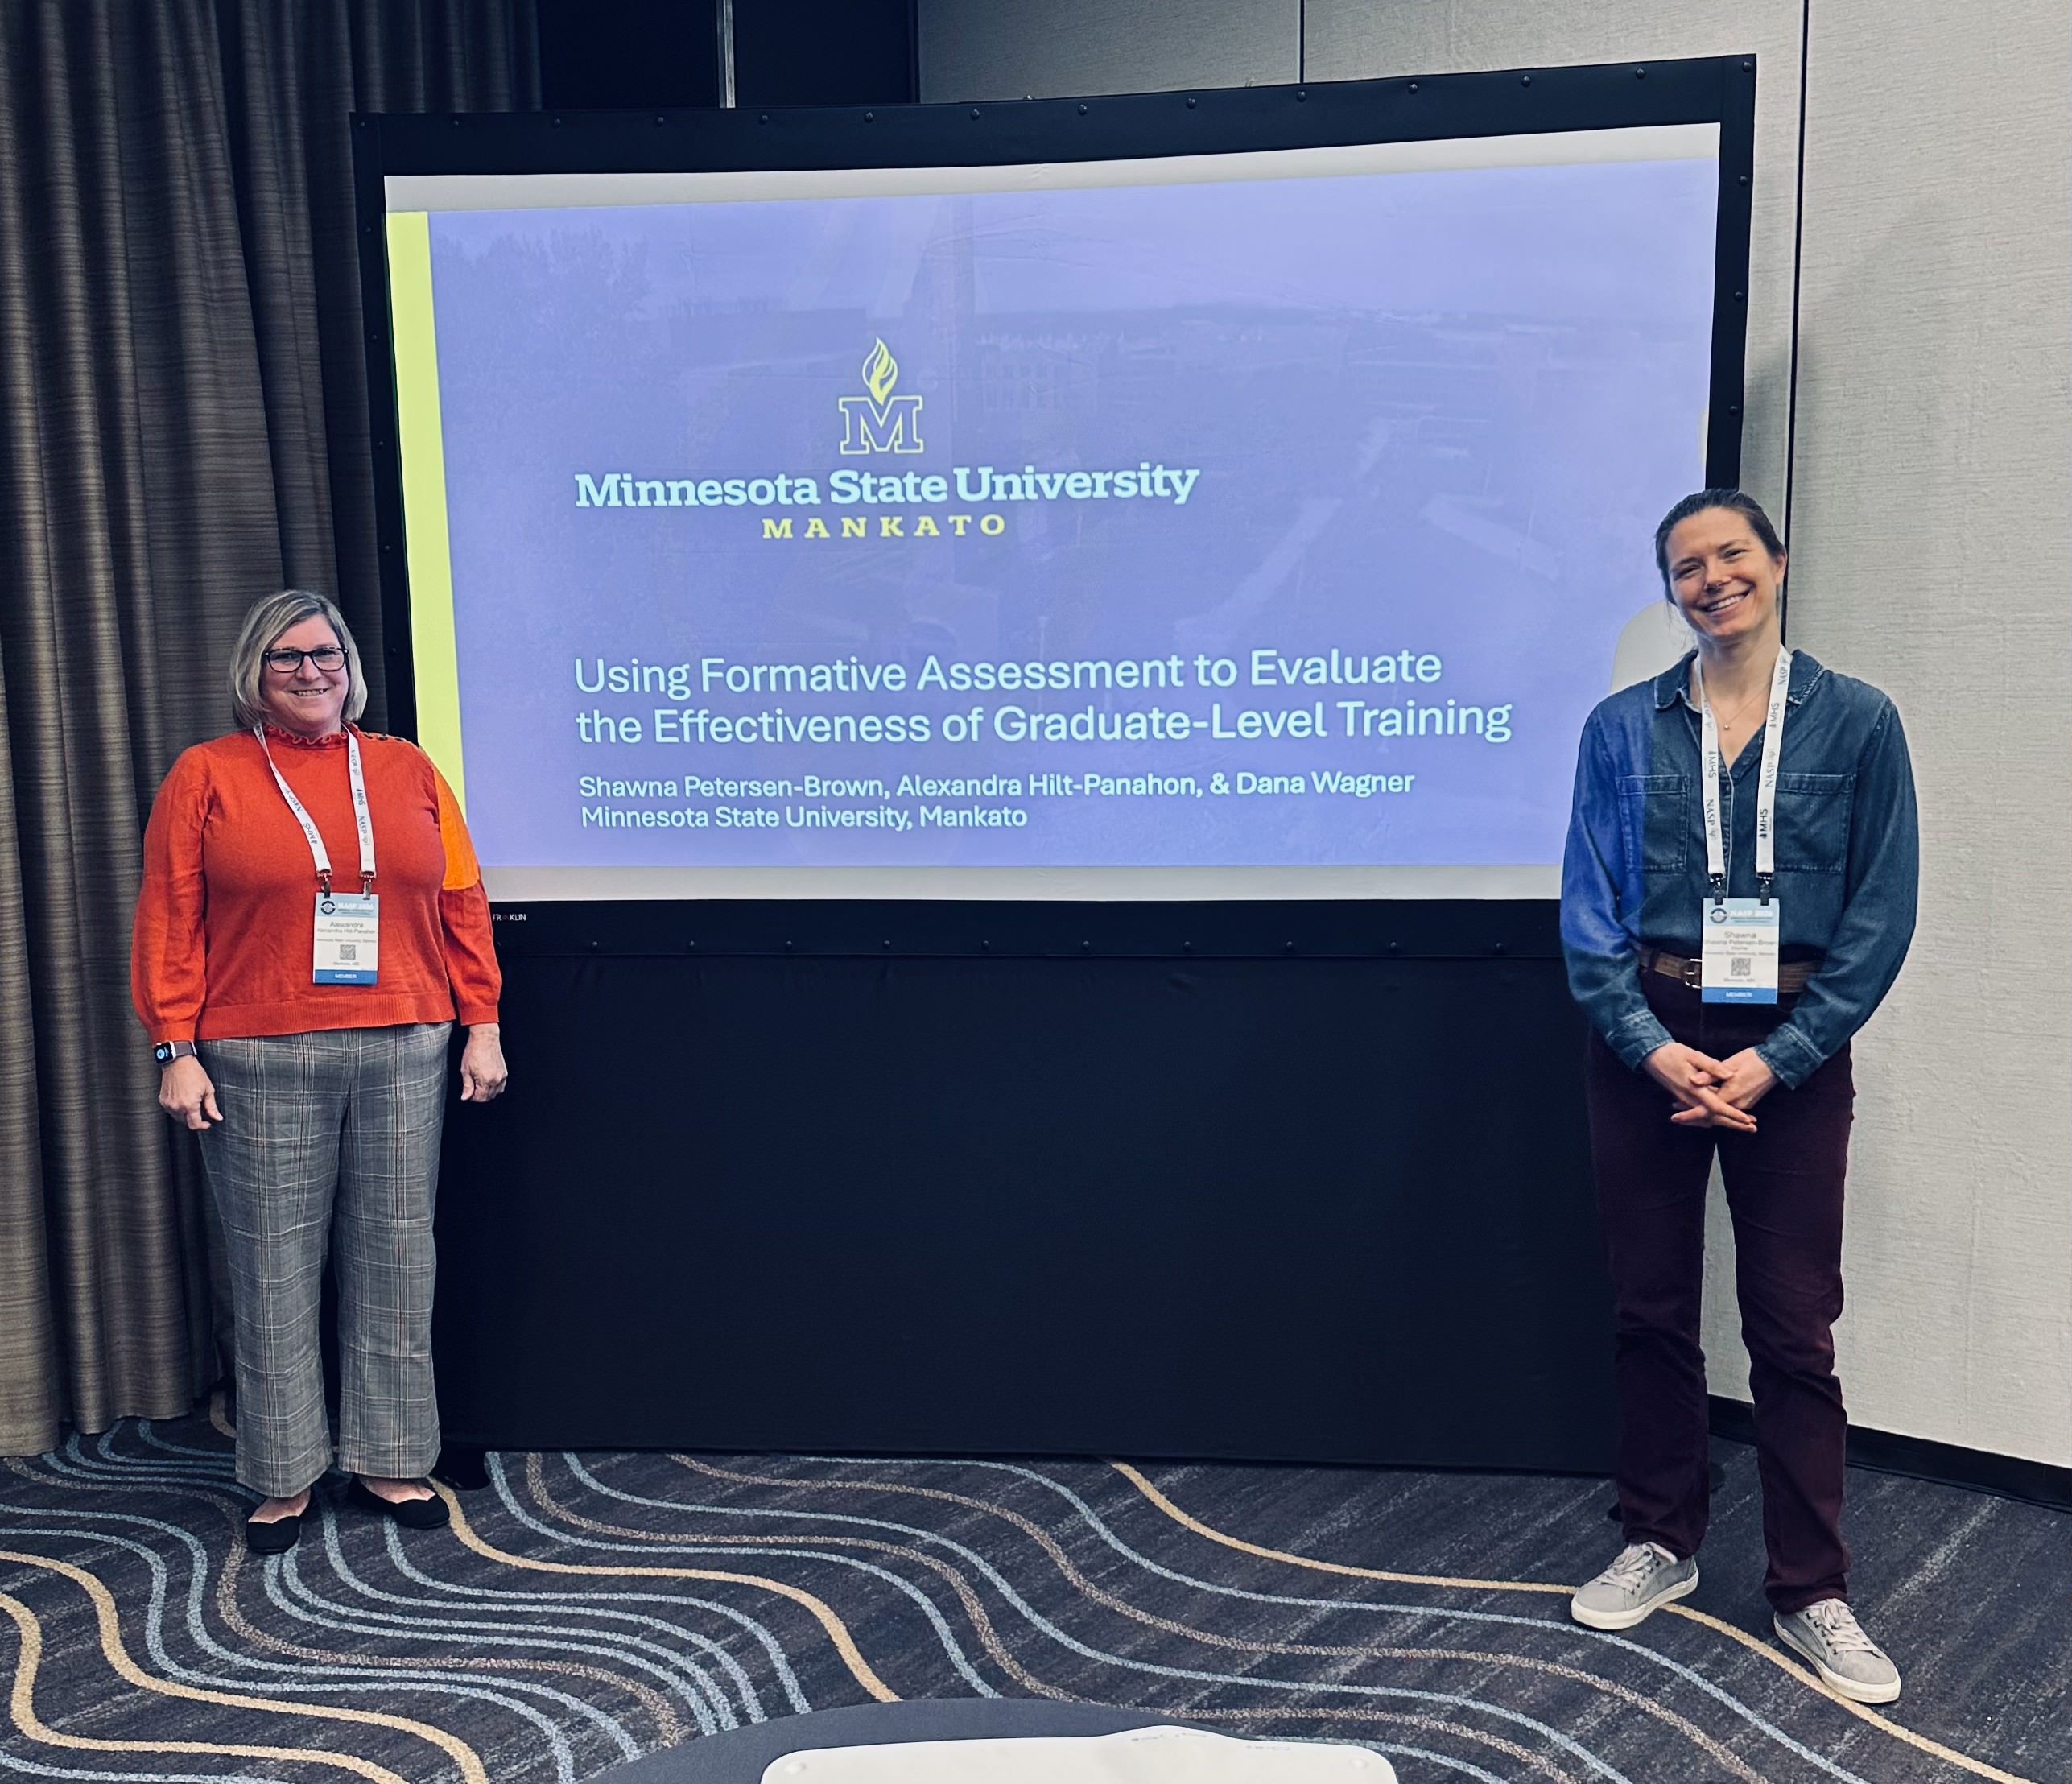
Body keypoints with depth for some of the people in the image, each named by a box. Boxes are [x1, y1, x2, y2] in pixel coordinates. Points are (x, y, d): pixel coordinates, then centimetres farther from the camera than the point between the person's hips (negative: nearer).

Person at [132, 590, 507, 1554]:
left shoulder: (409, 771, 10)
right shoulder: (206, 776, 4)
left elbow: (461, 905, 9)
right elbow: (168, 922, 1)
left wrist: (481, 1025, 4)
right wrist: (176, 1051, -6)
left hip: (401, 1057, 2)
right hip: (261, 1067, -2)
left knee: (396, 1262, 8)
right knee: (275, 1269, 4)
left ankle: (388, 1463, 21)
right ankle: (284, 1480, 18)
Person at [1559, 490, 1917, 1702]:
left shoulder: (1856, 722, 0)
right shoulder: (1623, 728, 3)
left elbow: (1882, 911, -3)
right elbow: (1588, 906, 1)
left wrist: (1778, 1057, -10)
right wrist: (1650, 1045, -12)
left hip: (1792, 1051, -1)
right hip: (1646, 1043, 2)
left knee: (1794, 1327, 4)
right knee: (1652, 1309, 10)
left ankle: (1813, 1592, 19)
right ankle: (1662, 1545, 27)